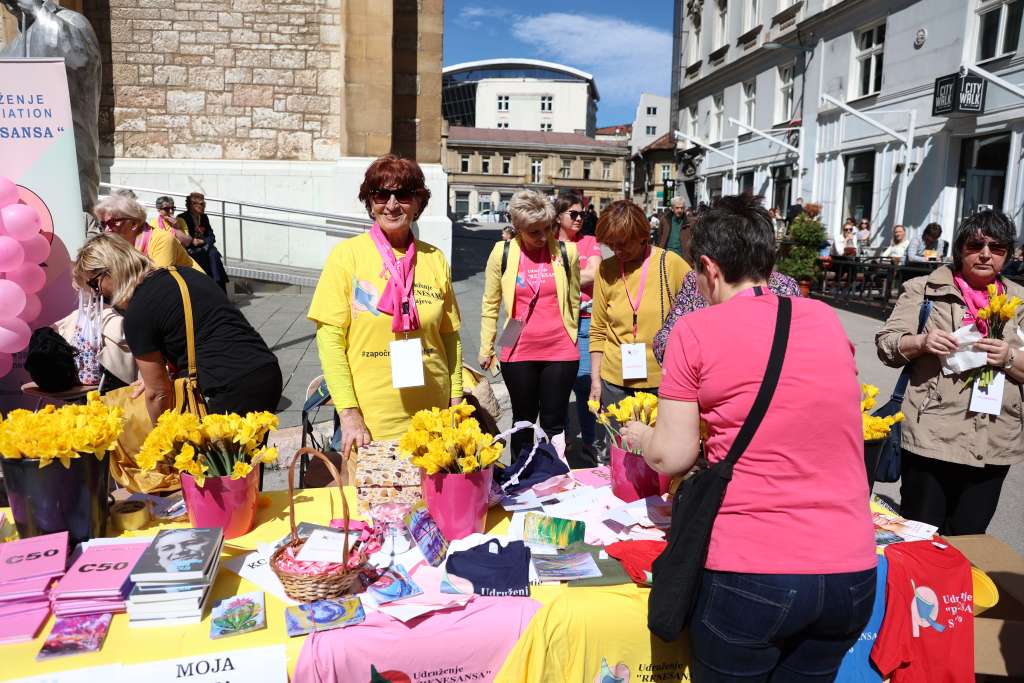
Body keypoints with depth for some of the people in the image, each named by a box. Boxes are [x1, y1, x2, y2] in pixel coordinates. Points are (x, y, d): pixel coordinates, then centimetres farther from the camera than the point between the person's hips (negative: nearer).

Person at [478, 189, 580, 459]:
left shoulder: (566, 252, -1)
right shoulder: (502, 252, -2)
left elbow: (573, 301, 11)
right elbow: (490, 304, 6)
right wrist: (486, 348, 8)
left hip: (560, 352, 0)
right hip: (518, 353, 0)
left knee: (554, 425, 6)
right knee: (523, 422, 14)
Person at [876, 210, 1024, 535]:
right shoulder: (925, 289, 2)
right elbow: (886, 344, 0)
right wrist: (921, 342, -18)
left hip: (994, 446, 3)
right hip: (931, 438, -3)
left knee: (968, 540, 15)